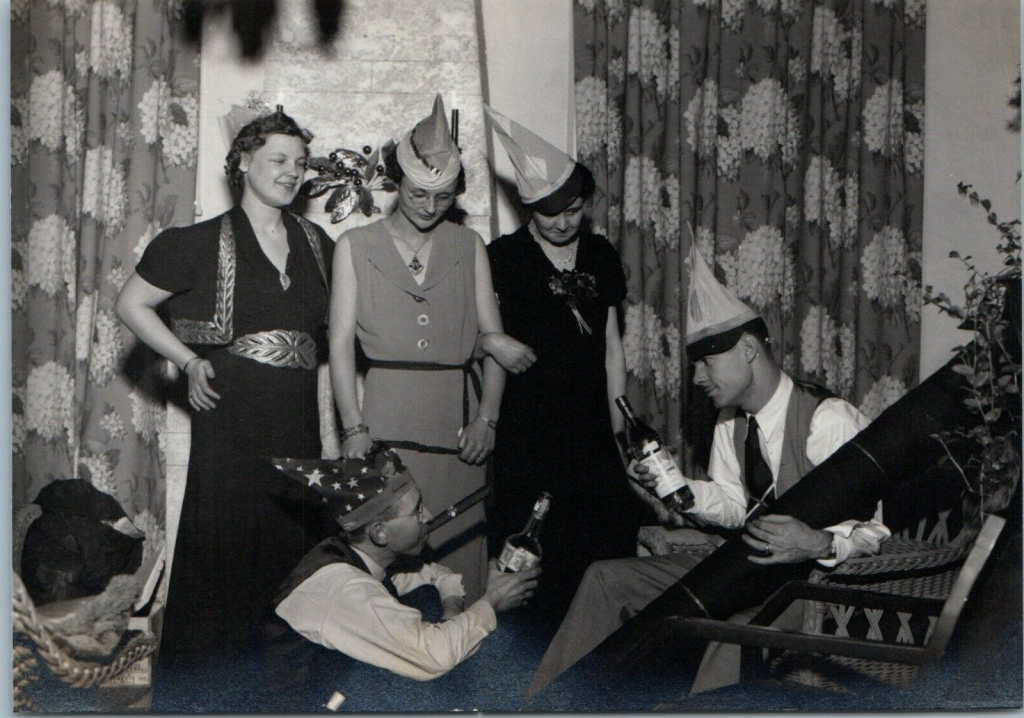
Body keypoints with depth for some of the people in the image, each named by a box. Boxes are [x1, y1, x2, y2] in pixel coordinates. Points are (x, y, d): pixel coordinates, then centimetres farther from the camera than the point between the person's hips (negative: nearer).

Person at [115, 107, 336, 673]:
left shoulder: (315, 243, 13)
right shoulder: (205, 242, 0)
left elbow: (332, 325, 25)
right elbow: (131, 304, 4)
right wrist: (189, 361, -3)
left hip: (298, 419, 4)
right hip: (231, 413, -4)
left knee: (296, 538, 5)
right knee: (223, 539, -3)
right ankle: (205, 673, 10)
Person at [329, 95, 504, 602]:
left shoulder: (468, 246, 14)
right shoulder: (356, 246, 8)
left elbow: (493, 337, 8)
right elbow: (341, 342, 2)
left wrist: (487, 417, -5)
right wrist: (353, 428, -9)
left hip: (456, 422, 2)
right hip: (385, 422, -2)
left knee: (458, 555, 0)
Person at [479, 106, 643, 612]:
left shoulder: (601, 257, 13)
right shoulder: (502, 257, 0)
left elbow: (611, 343, 16)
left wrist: (618, 424, 13)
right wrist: (492, 342, -15)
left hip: (592, 435, 4)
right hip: (525, 433, -3)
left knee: (613, 538, -1)